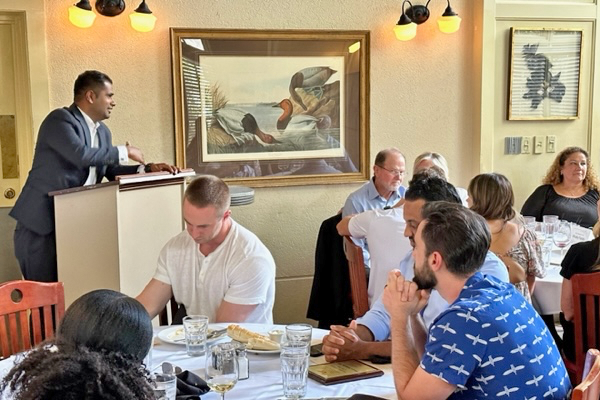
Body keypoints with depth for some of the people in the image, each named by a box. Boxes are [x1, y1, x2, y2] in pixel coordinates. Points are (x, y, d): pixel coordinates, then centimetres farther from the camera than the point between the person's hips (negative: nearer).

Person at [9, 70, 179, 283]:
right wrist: (124, 151, -17)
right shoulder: (60, 119, -13)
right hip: (40, 222, -8)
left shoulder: (102, 131, 13)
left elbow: (111, 170, 16)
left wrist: (147, 169, 0)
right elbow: (81, 155, -29)